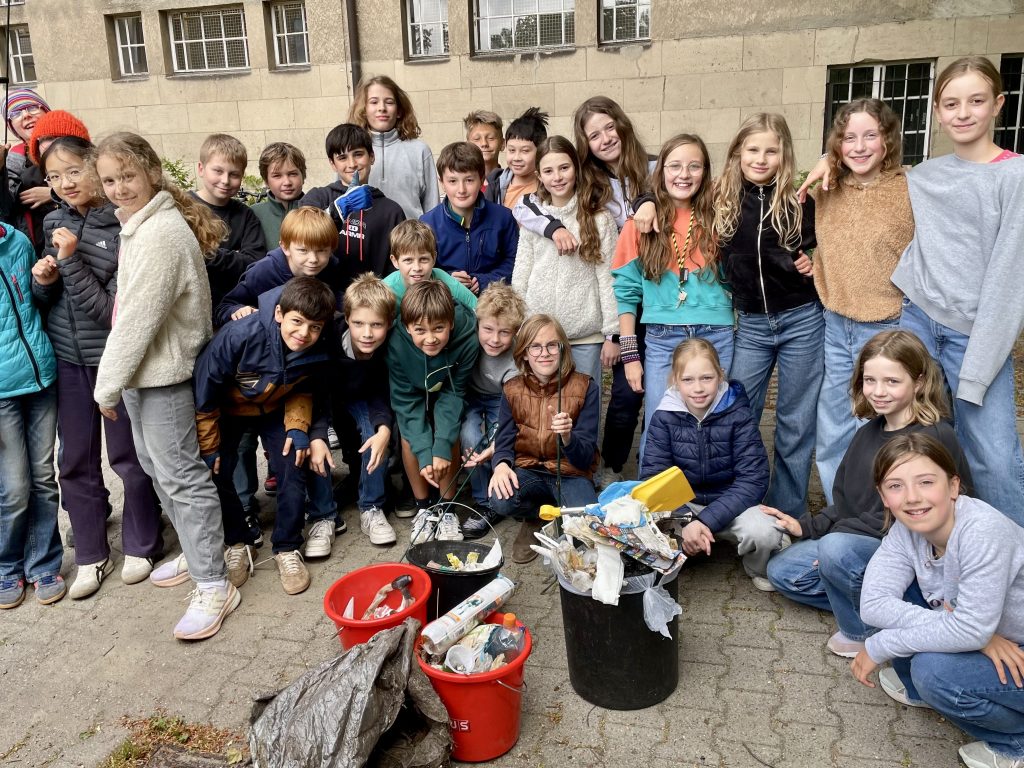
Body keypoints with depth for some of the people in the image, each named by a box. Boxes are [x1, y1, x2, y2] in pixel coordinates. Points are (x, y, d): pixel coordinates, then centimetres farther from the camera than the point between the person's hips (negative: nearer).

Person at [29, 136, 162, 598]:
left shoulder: (124, 228, -15)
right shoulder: (56, 222, 3)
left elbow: (112, 310, -18)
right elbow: (45, 299, 11)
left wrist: (71, 260, -24)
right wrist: (43, 281, -10)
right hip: (67, 357, 5)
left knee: (127, 457, 8)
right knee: (75, 461, 11)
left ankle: (141, 546, 27)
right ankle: (91, 556, 26)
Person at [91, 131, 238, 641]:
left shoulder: (161, 234, -21)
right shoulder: (140, 223, 11)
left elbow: (138, 317, -22)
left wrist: (108, 385, -14)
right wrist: (115, 379, 12)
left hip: (162, 372, -10)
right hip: (143, 370, 10)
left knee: (180, 475, -5)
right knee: (154, 465, 20)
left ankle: (213, 585, 4)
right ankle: (196, 552, 35)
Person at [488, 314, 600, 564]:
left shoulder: (585, 388, -9)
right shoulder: (512, 390, -1)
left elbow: (585, 457, -12)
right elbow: (505, 443, -2)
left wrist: (567, 437, -35)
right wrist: (501, 465, -27)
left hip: (571, 474, -1)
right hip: (528, 470, 2)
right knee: (500, 501, -32)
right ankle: (536, 519, 5)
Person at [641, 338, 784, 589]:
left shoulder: (738, 415, -12)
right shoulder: (664, 417, -8)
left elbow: (753, 479, -17)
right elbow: (652, 476, -12)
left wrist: (707, 521, -28)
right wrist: (684, 525, -28)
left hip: (729, 503, -1)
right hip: (682, 505, 1)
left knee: (762, 533, -33)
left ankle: (759, 570, 4)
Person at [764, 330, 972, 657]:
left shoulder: (936, 439, -18)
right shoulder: (869, 434, 7)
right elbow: (844, 503, 11)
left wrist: (840, 534, -20)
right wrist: (806, 526, -4)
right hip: (854, 538, 9)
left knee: (837, 549, -35)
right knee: (781, 571, 1)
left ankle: (862, 632, -9)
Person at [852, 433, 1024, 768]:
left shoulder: (983, 530, -30)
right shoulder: (905, 530, -12)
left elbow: (972, 629, -33)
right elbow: (873, 603, -21)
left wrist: (878, 648, -22)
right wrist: (963, 632, -32)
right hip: (984, 644, 6)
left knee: (935, 671, -28)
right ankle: (921, 688, 18)